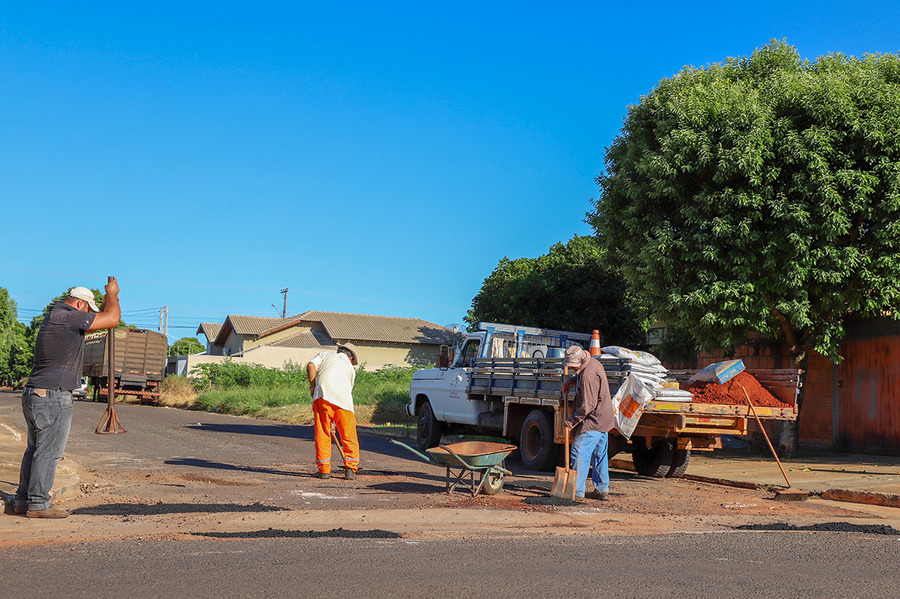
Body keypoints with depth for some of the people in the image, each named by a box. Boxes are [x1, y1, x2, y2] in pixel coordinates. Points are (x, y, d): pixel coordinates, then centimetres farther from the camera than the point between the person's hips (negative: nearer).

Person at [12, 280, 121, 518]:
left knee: (36, 449, 14)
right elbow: (112, 320, -13)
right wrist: (112, 294, 3)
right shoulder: (67, 317, -14)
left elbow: (100, 320, 31)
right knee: (48, 452, -4)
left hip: (33, 394, 10)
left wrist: (109, 298, 27)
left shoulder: (54, 318, 17)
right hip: (52, 398, -10)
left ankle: (23, 501, 18)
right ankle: (38, 504, 0)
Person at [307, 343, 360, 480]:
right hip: (343, 401, 1)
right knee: (349, 437, 11)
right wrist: (334, 420, 30)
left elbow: (311, 366, 5)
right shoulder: (350, 368, 29)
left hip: (323, 393, -1)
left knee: (322, 434, 5)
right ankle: (351, 469, 9)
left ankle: (324, 470, 7)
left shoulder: (324, 355, 26)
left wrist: (312, 386, 16)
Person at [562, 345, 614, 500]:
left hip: (593, 421, -11)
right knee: (599, 455, 14)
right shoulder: (594, 363, 8)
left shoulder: (588, 376, -23)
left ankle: (577, 490, -9)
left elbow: (587, 406, -23)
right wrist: (569, 381, 14)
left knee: (579, 452, -9)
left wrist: (572, 420, -16)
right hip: (604, 420, 11)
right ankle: (602, 490, 18)